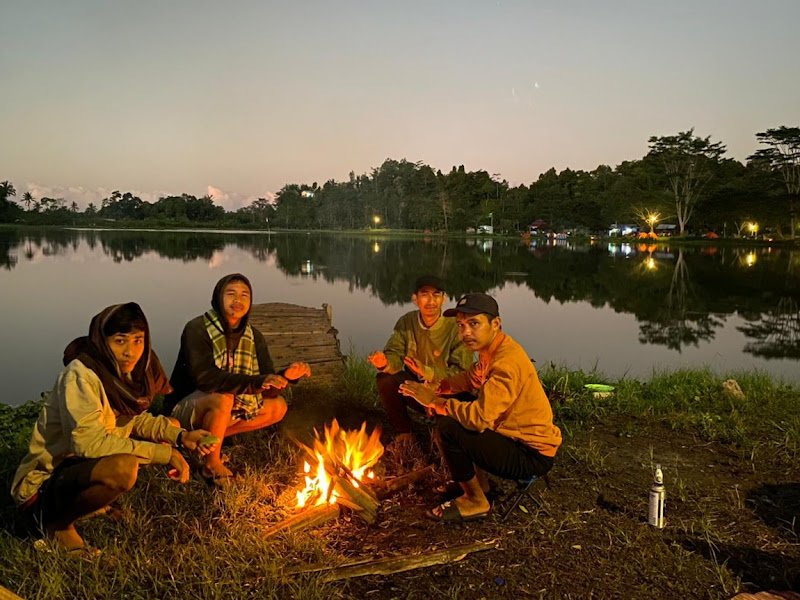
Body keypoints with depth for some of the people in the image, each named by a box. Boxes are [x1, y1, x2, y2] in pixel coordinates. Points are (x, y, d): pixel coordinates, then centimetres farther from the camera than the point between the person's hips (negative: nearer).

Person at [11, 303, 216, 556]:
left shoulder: (126, 371, -2)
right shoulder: (80, 375, -24)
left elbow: (135, 419, 11)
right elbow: (89, 442, -31)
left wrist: (181, 436, -6)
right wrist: (164, 453, -28)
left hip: (83, 465, 8)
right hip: (44, 482, -8)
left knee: (171, 428, 5)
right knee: (123, 467, -37)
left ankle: (99, 500, 7)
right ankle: (58, 523, -8)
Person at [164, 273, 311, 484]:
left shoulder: (253, 337, -1)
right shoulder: (197, 329, -19)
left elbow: (267, 390, -6)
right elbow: (204, 378, -35)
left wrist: (286, 376, -29)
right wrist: (256, 382, -44)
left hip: (230, 409, 7)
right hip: (185, 408, -7)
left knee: (278, 406, -4)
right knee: (222, 398, -36)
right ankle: (212, 465, -14)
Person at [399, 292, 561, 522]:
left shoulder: (508, 361, -27)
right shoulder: (492, 350, 3)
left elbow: (480, 417, -32)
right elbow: (471, 378, 17)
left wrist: (435, 401, -19)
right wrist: (436, 388, -2)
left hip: (533, 455, -10)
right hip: (513, 435, 10)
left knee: (448, 428, -20)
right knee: (452, 412, 11)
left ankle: (475, 501, 0)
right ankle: (476, 481, 21)